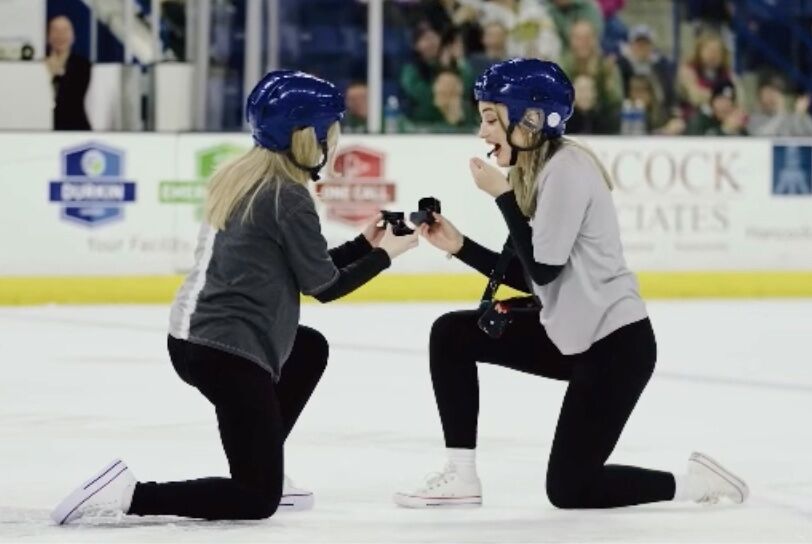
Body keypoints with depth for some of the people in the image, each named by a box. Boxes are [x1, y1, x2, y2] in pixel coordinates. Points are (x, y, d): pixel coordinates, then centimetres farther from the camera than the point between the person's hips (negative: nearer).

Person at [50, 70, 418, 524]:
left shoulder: (242, 177, 13)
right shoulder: (287, 196, -14)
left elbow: (305, 265, 21)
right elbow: (324, 286, -5)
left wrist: (365, 243, 20)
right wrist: (383, 255, 9)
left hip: (194, 337, 9)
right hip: (229, 353, -9)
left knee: (312, 349, 32)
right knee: (257, 500, -2)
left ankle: (263, 471, 27)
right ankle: (128, 494, -16)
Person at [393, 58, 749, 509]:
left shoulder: (566, 168, -19)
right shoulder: (535, 168, 10)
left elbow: (544, 269, -21)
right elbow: (527, 277, 11)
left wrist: (502, 196, -15)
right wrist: (459, 246, 3)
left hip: (615, 343, -10)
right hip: (572, 335, 10)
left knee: (568, 490, -5)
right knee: (451, 334, 4)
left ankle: (696, 481, 9)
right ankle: (461, 477, 8)